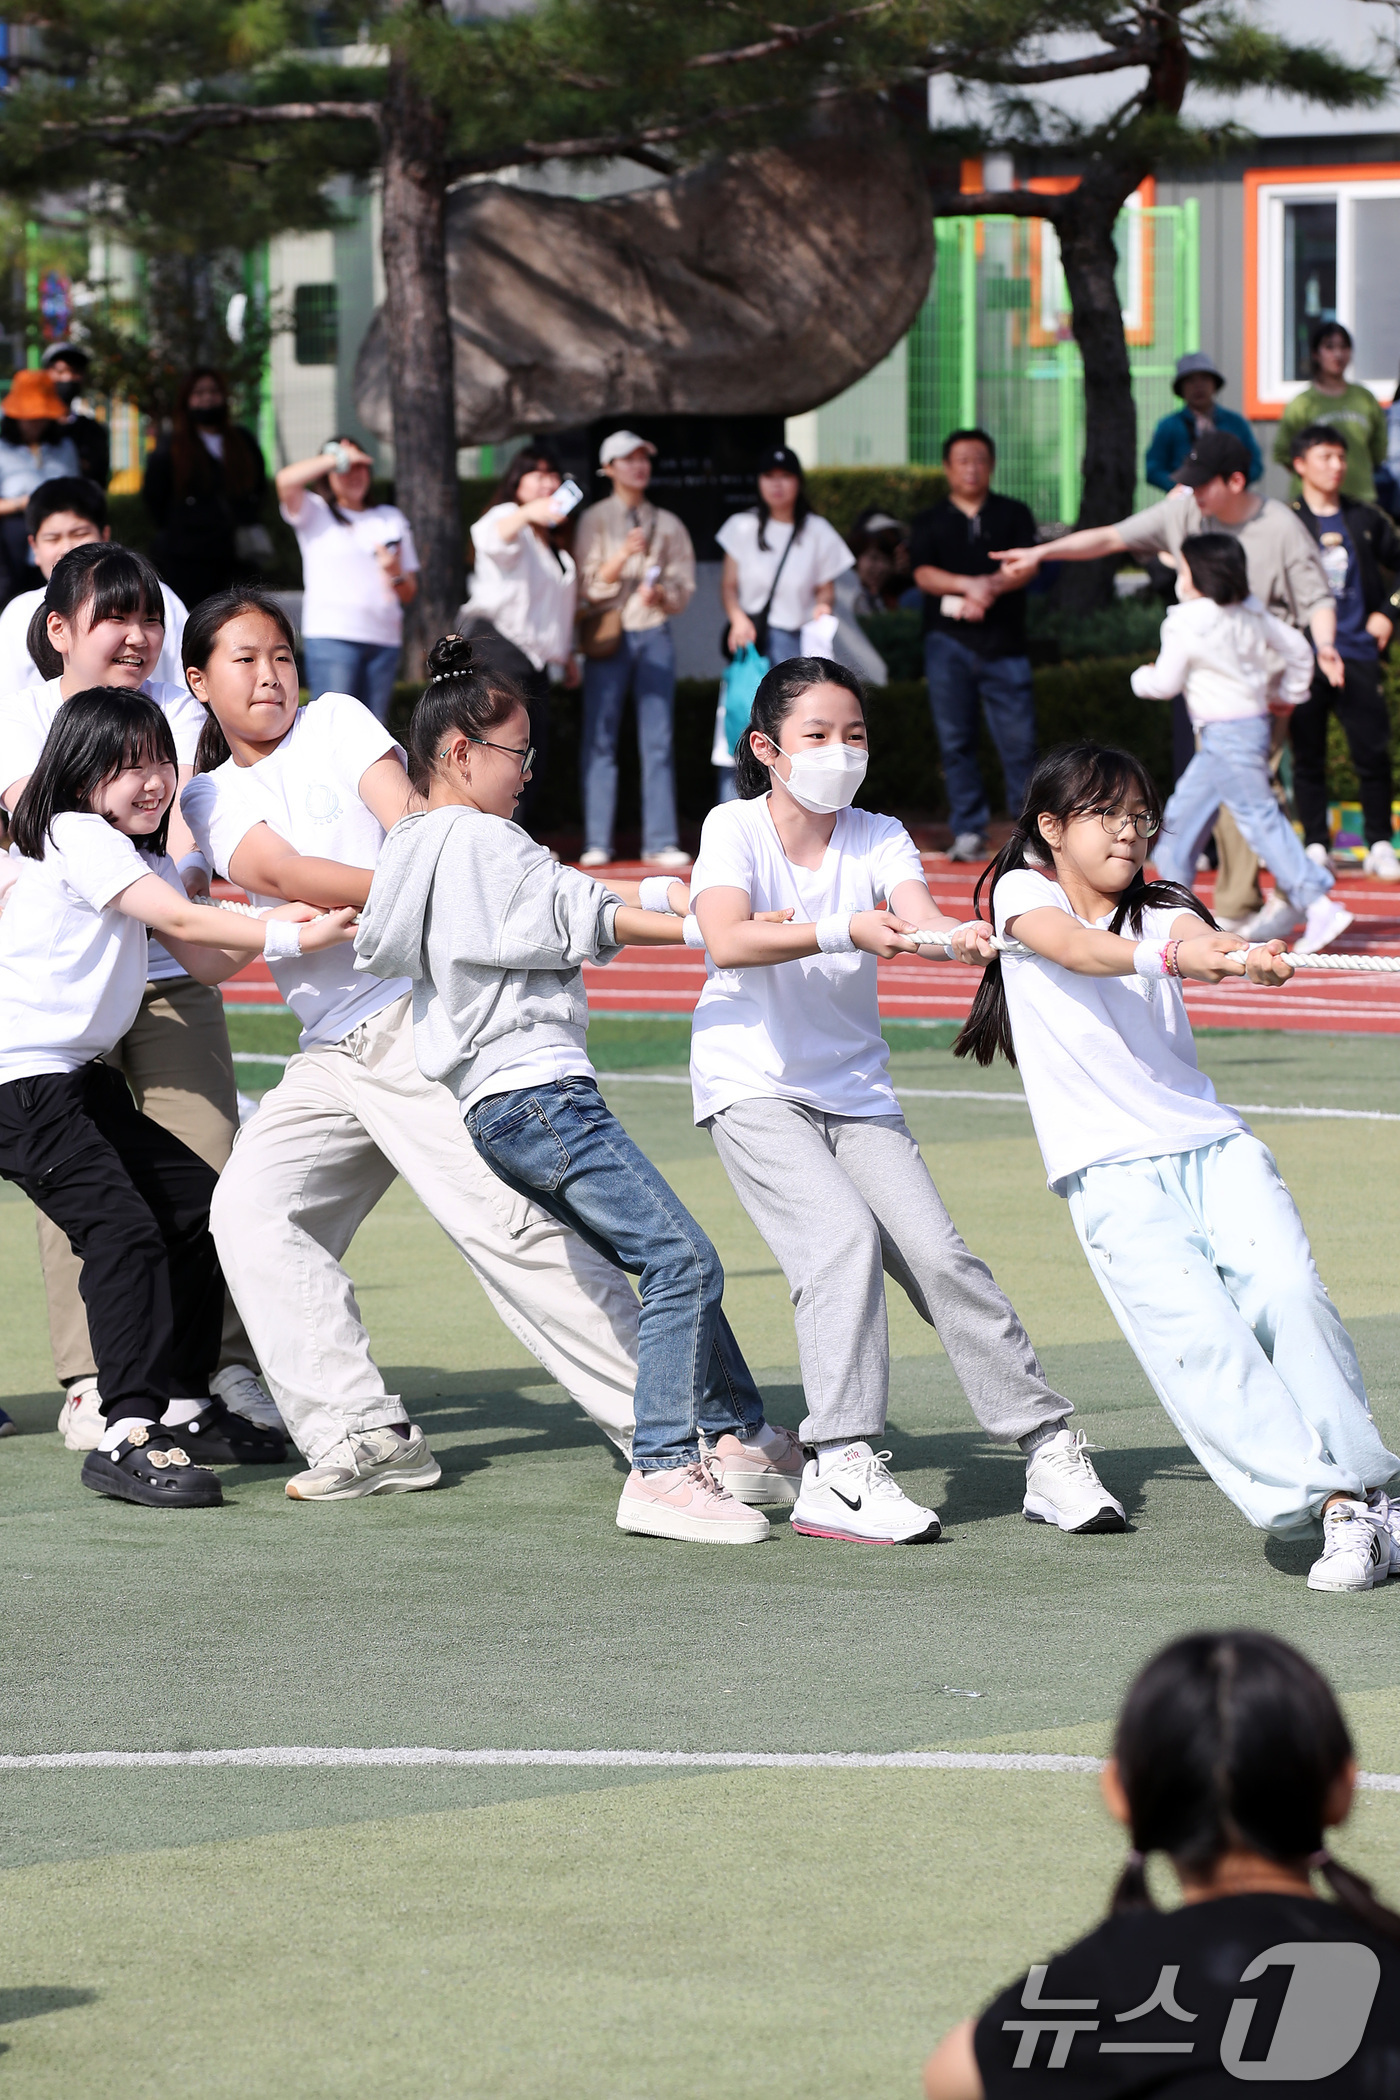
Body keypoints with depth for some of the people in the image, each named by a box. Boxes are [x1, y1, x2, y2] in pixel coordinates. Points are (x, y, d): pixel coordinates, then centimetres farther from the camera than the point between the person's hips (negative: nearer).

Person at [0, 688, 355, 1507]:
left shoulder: (146, 861, 17)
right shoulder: (78, 837, -13)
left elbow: (206, 963, 9)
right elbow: (182, 921, -21)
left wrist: (269, 928, -9)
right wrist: (290, 937, -23)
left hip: (83, 1077, 10)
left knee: (199, 1205, 11)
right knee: (122, 1225, -22)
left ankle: (184, 1406, 22)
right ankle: (127, 1434, -29)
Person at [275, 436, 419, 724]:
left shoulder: (391, 518, 23)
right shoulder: (315, 513, 10)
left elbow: (409, 595, 19)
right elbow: (286, 479, -14)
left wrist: (395, 574, -4)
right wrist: (340, 457, -5)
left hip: (384, 638, 4)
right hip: (332, 633, -4)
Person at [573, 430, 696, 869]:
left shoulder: (668, 525, 14)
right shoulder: (594, 520, 6)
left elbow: (684, 587, 12)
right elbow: (589, 584, -2)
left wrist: (660, 593, -9)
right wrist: (623, 556, -17)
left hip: (654, 633, 2)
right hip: (607, 634, -2)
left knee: (658, 741, -4)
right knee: (599, 740, -5)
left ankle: (661, 841, -4)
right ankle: (596, 844, -4)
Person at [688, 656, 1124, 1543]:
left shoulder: (878, 838, 0)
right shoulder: (736, 828, -9)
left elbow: (913, 910, -21)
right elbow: (727, 940, -29)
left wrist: (954, 932, -45)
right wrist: (844, 932, -43)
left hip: (858, 1094, 4)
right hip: (753, 1089, -4)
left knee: (937, 1252, -9)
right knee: (843, 1238, -24)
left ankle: (1048, 1447, -2)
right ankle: (841, 1467, -22)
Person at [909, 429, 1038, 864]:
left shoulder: (1013, 515, 13)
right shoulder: (930, 522, 13)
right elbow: (923, 574, 0)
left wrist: (989, 587, -18)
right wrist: (969, 585, -16)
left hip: (1004, 644, -1)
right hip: (948, 642, 1)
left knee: (1018, 739, -5)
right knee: (956, 741, -1)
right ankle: (969, 831, 4)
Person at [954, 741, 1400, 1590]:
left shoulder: (1160, 909, 15)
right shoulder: (1022, 889, 6)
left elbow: (1197, 937, -10)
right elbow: (1071, 946, -17)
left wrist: (1242, 954, -35)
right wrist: (1164, 957, -37)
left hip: (1212, 1141, 3)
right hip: (1111, 1168, -3)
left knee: (1287, 1290, -20)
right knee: (1195, 1330, -22)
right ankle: (1319, 1497, -23)